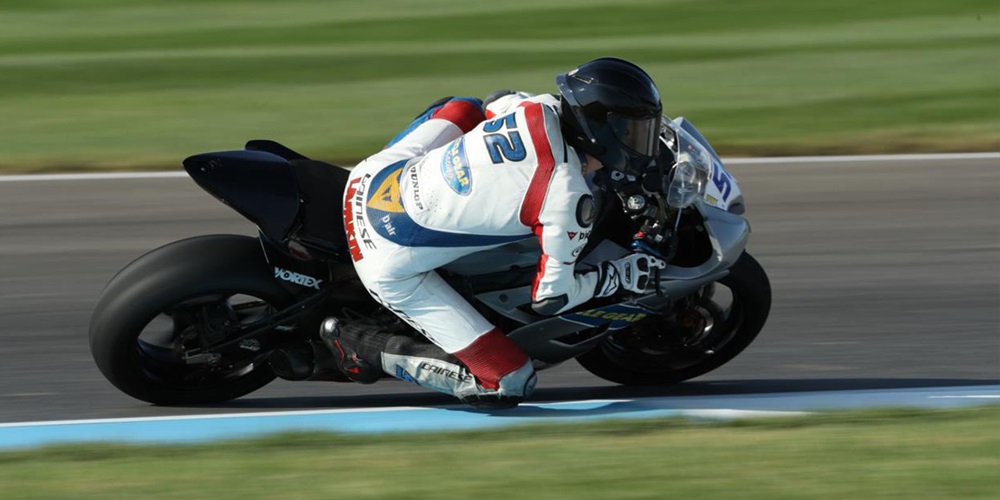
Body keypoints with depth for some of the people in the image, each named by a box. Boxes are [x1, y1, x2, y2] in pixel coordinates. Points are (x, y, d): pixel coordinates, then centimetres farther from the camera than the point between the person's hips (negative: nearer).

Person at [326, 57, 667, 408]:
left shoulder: (538, 108, -5)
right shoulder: (569, 200, -21)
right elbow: (551, 296, -10)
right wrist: (620, 276, 4)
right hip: (391, 268, -7)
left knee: (463, 108, 29)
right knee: (511, 385, -4)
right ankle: (369, 349, 1)